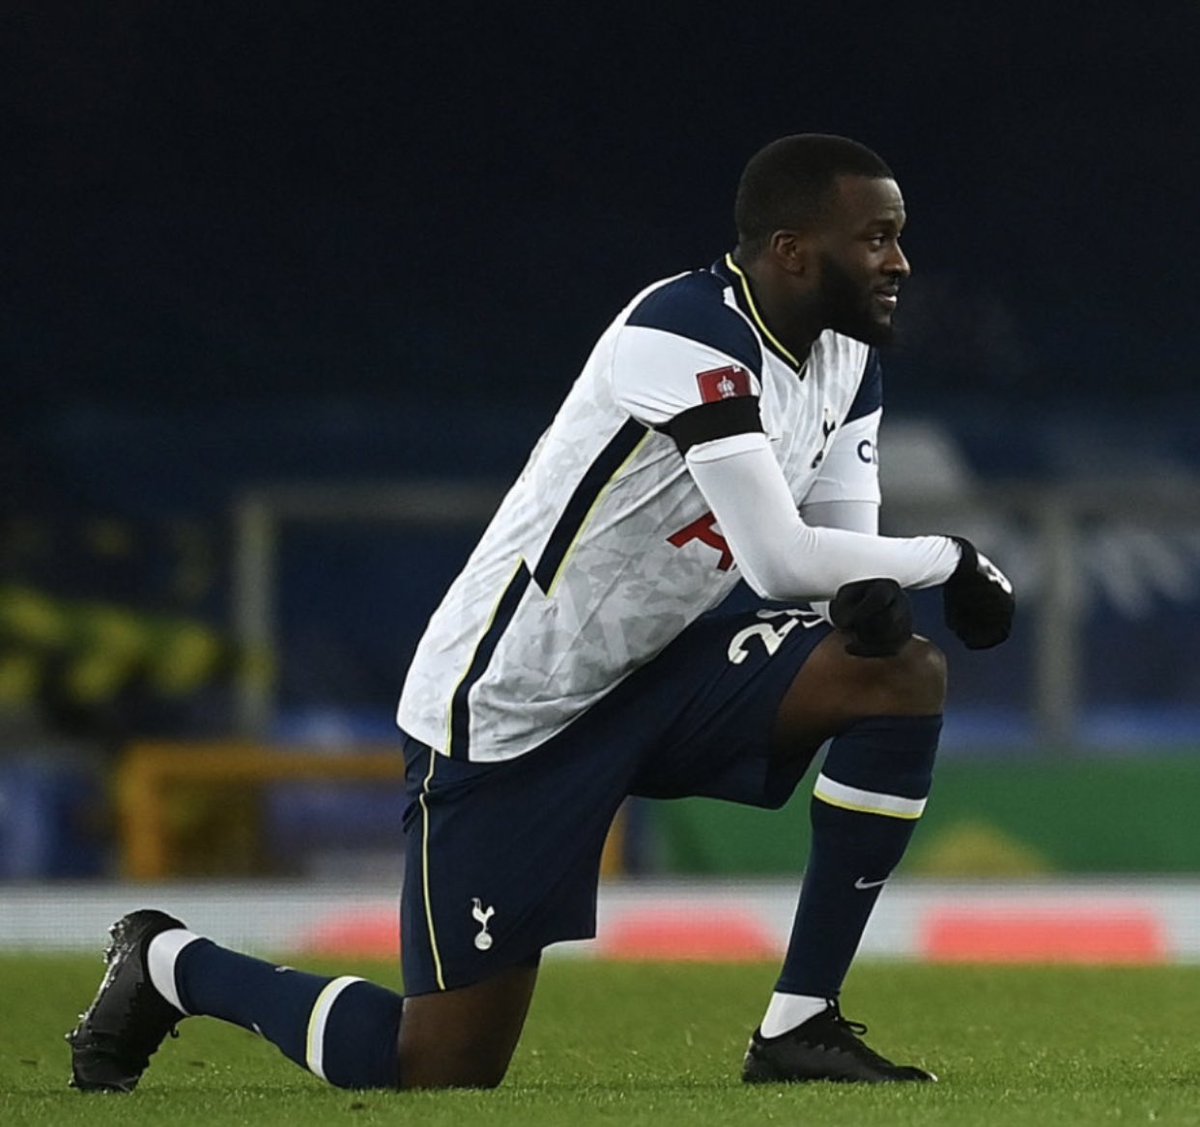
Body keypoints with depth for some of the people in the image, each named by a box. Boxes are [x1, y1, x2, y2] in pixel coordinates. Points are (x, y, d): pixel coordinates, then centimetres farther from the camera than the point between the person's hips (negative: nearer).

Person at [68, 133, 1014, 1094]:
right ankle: (172, 966, 21)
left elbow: (837, 548, 4)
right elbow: (779, 558, -33)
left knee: (904, 673, -12)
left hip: (653, 670, 8)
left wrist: (869, 598, -20)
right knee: (445, 1076, -5)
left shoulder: (846, 364, 3)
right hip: (508, 709, -8)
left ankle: (800, 1030, -6)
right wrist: (950, 560, -20)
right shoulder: (689, 333, -25)